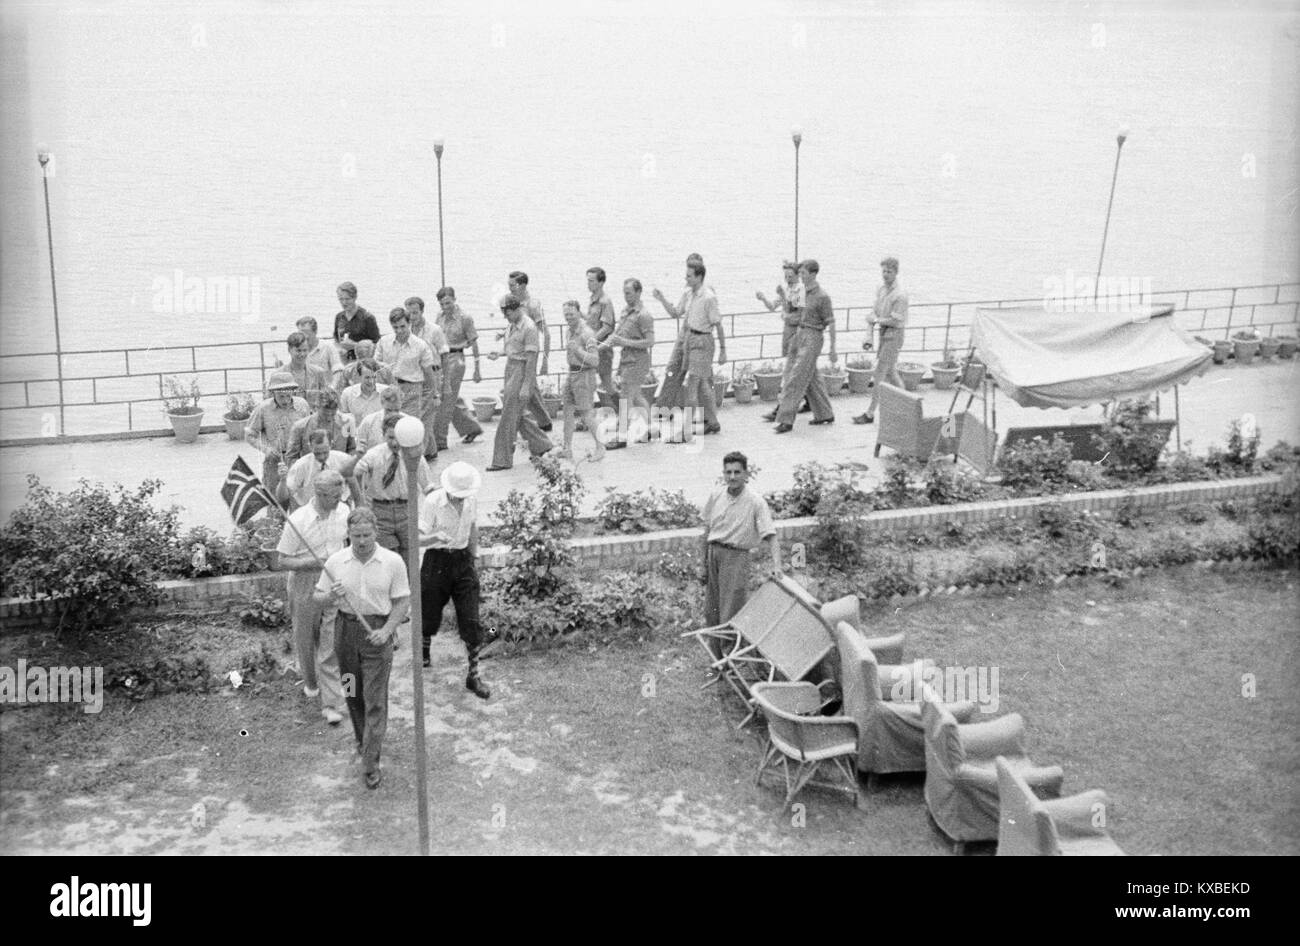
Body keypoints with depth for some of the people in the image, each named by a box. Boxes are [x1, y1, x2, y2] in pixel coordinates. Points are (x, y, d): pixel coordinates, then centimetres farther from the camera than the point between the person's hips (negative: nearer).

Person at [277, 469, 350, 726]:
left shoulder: (343, 512, -5)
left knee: (331, 646, -3)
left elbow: (351, 539, 16)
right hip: (305, 586, -2)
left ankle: (331, 704, 1)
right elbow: (283, 562, -14)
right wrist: (316, 562, -26)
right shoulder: (298, 520, -18)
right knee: (306, 640, 16)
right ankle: (310, 681, 43)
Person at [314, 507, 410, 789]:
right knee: (352, 693, 14)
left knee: (375, 699, -6)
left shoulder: (393, 562, -8)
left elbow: (403, 601, -2)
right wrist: (332, 595, -17)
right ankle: (363, 739, 37)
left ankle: (370, 763, -3)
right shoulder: (336, 561, -2)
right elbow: (318, 597, 6)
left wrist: (387, 630, -15)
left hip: (378, 631, -3)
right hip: (346, 628, 3)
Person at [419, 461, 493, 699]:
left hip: (463, 560, 3)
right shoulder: (433, 502, -18)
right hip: (437, 561, -2)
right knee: (430, 614, 11)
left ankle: (474, 675, 4)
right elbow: (418, 539, -18)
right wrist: (436, 537, -38)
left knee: (471, 620, -4)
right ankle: (424, 650, 45)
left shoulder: (472, 499, -5)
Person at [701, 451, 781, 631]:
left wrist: (776, 565, -31)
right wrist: (705, 561, 16)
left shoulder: (756, 502, -11)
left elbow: (770, 536, -16)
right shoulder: (716, 495, 4)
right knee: (711, 612, 13)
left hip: (736, 557, -5)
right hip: (714, 553, 5)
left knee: (730, 615, -8)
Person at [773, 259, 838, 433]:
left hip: (812, 338, -8)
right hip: (800, 335, 8)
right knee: (812, 378, 13)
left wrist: (833, 350, -10)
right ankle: (825, 414, 24)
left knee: (797, 378, -11)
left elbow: (831, 324, -11)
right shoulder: (804, 291, 9)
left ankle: (786, 420, -12)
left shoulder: (822, 297, -14)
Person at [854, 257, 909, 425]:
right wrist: (868, 337, -3)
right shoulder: (881, 290, 6)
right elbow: (873, 314, 6)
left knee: (880, 374, -7)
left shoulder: (900, 295, -19)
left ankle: (870, 414, -3)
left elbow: (896, 321, -21)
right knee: (890, 372, 17)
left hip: (893, 337, -8)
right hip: (884, 335, 8)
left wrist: (877, 320, -9)